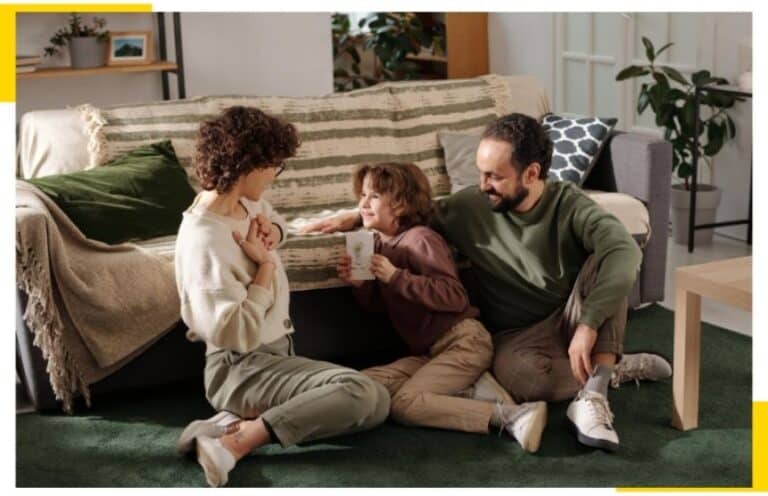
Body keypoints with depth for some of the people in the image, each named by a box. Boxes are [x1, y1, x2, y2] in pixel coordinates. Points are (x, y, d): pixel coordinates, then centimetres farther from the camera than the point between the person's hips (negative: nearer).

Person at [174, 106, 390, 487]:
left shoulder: (245, 202, 4)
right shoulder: (205, 240, -23)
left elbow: (273, 218, 30)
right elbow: (238, 334, -27)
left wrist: (272, 231, 5)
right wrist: (265, 264, -17)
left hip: (272, 354, 10)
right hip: (242, 369, -10)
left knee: (374, 402, -4)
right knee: (363, 394, -26)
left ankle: (241, 421, -6)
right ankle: (237, 441, -20)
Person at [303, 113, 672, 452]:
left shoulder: (568, 204, -15)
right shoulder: (471, 205, -6)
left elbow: (625, 251, -32)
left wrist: (588, 324, -41)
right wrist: (355, 219, -1)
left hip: (569, 323, 0)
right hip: (517, 337, 0)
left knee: (605, 259, -31)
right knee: (517, 374, -39)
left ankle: (593, 393, -35)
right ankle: (618, 368, -14)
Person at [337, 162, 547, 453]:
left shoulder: (420, 239, -11)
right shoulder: (379, 244, 13)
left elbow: (455, 297, -20)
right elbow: (380, 306, 19)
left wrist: (395, 276, -21)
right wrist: (359, 284, -1)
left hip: (463, 340, -9)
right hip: (430, 352, 9)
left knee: (403, 405, -23)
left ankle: (509, 416, -24)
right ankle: (472, 391, -9)